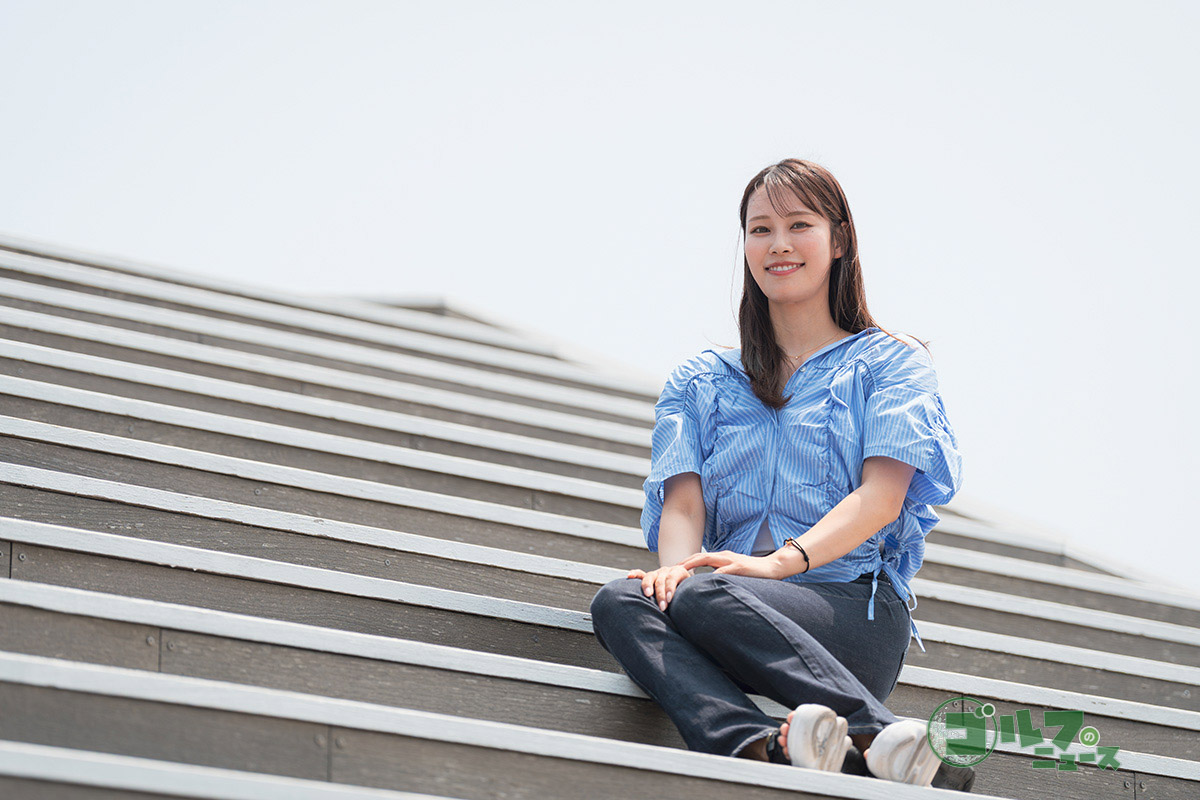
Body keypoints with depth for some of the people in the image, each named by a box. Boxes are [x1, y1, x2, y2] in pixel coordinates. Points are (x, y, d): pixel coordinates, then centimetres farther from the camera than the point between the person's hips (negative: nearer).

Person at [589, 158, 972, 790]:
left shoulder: (891, 362, 17)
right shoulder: (701, 380, 26)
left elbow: (882, 496, 0)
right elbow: (683, 501, 9)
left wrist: (784, 560, -19)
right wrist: (678, 565, -16)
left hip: (855, 607, -3)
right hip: (737, 597, 3)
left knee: (704, 597, -35)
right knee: (619, 602, -31)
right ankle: (760, 746, -54)